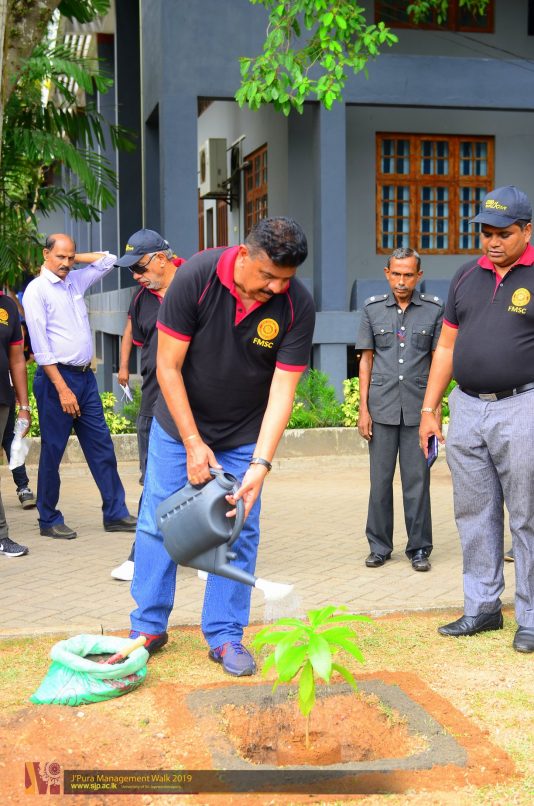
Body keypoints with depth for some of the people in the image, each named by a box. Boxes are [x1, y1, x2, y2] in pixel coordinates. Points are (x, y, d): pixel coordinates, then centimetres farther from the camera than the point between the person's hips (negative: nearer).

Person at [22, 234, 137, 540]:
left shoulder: (75, 281, 13)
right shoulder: (37, 290, -7)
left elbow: (108, 260, 23)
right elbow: (41, 347, -14)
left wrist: (74, 258, 11)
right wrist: (62, 389, -18)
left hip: (86, 376, 7)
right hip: (56, 378, -7)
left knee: (101, 446, 6)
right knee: (53, 452, 1)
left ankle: (115, 514, 11)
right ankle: (49, 520, 12)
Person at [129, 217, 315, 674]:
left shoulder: (297, 306, -21)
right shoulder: (195, 277, -24)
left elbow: (283, 390, -20)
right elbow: (168, 367, -19)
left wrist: (261, 464, -29)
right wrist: (193, 443, -21)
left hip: (245, 435, 1)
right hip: (180, 424, 0)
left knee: (239, 531, 0)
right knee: (158, 523, 4)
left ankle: (225, 635, 13)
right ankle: (148, 628, 19)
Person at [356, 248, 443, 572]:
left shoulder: (434, 309, 4)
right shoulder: (373, 309, 7)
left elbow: (438, 360, 6)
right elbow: (366, 360, 8)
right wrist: (363, 408, 3)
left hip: (418, 408, -1)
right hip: (382, 408, 1)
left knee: (417, 479, 2)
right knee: (380, 479, 5)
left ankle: (419, 548, 12)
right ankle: (380, 547, 15)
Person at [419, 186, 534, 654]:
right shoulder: (467, 277, 13)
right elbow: (446, 347, 17)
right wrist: (429, 410, 14)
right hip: (466, 408, 5)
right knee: (474, 514, 10)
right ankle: (482, 607, 22)